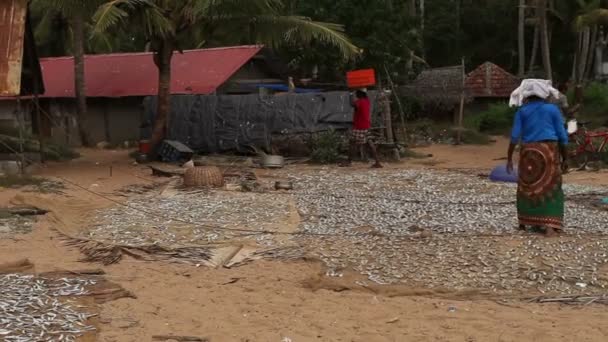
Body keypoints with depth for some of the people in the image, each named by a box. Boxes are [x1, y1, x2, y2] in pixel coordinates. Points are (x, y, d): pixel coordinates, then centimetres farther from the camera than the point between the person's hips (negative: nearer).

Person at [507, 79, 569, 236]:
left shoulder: (522, 111, 4)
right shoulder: (553, 109, 3)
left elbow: (515, 136, -1)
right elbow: (562, 136, 2)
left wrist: (509, 158, 4)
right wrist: (564, 159, 9)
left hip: (529, 151, 1)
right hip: (549, 150, -1)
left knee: (527, 186, 14)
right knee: (550, 187, -1)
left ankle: (525, 221, 24)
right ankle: (549, 224, -14)